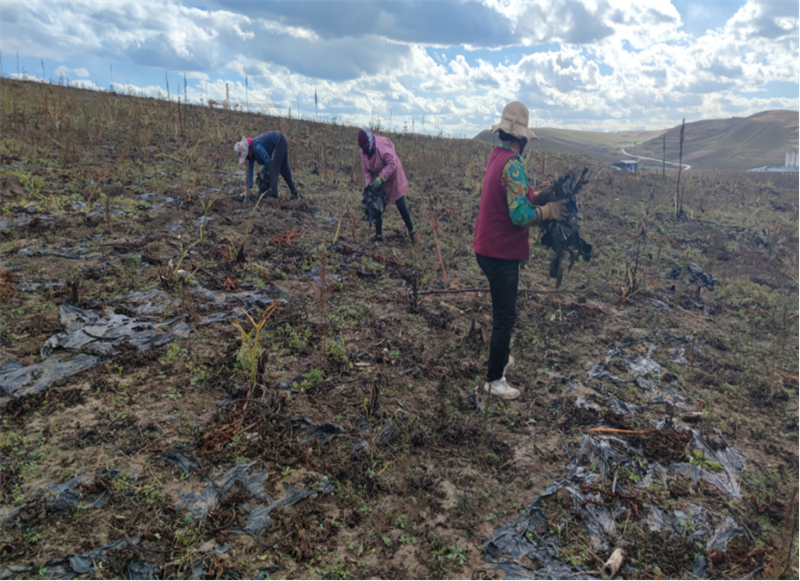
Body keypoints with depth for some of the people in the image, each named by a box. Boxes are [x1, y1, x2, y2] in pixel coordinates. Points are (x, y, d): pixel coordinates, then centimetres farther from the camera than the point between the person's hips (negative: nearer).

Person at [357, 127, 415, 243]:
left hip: (393, 179, -6)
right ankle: (379, 235, 14)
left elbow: (392, 164, -31)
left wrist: (380, 179, -33)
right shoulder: (364, 152, -7)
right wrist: (369, 184, -14)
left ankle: (411, 231, 14)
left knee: (401, 206, -2)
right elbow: (366, 170, 0)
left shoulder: (382, 147, -30)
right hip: (379, 181, 6)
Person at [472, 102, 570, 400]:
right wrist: (548, 211, -13)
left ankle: (500, 359, 42)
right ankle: (495, 380, 14)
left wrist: (536, 197, 4)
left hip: (488, 248, 10)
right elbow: (520, 216, -28)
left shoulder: (497, 156, 8)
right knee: (505, 317, 2)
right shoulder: (512, 164, -22)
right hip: (501, 252, -10)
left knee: (502, 311, 25)